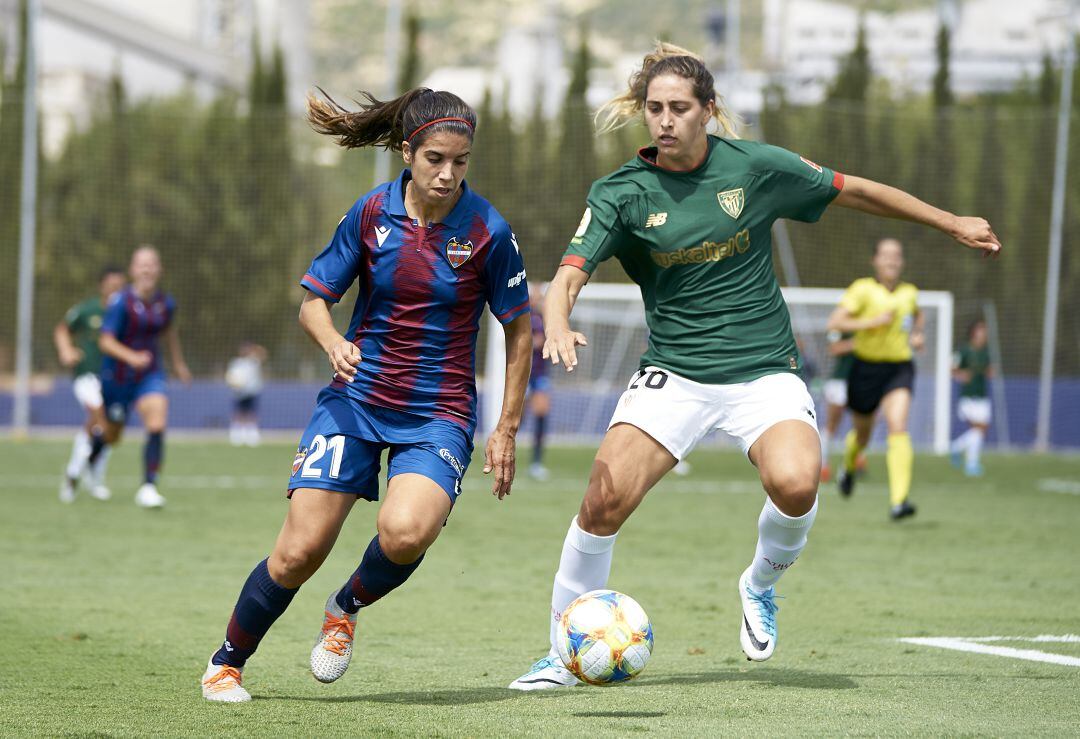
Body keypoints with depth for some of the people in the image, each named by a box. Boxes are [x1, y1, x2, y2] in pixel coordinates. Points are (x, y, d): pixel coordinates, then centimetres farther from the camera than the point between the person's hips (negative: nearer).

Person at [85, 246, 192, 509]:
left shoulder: (166, 303, -3)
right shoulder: (120, 302, -17)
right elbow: (106, 341, -21)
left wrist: (178, 363, 28)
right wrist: (131, 357, -37)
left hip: (150, 373, 2)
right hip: (117, 376, -2)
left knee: (157, 424, -21)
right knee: (112, 435, 14)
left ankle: (148, 487, -17)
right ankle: (88, 459, 49)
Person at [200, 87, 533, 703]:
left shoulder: (486, 230, -9)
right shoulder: (372, 212, -4)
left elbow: (519, 328, 2)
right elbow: (314, 300, 5)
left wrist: (507, 430, 1)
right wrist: (334, 344, -18)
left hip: (438, 414, -2)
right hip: (356, 398, 2)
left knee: (406, 532, -30)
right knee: (299, 552, -8)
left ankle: (347, 608, 4)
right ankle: (228, 662, 18)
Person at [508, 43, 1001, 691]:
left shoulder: (755, 167, -3)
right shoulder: (622, 193, -3)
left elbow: (854, 192, 10)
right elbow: (571, 274, -13)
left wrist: (952, 223, 18)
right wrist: (559, 325, -37)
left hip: (764, 371, 0)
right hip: (673, 373, 0)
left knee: (794, 483, -30)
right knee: (604, 501, -19)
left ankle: (761, 584, 4)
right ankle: (565, 655, 0)